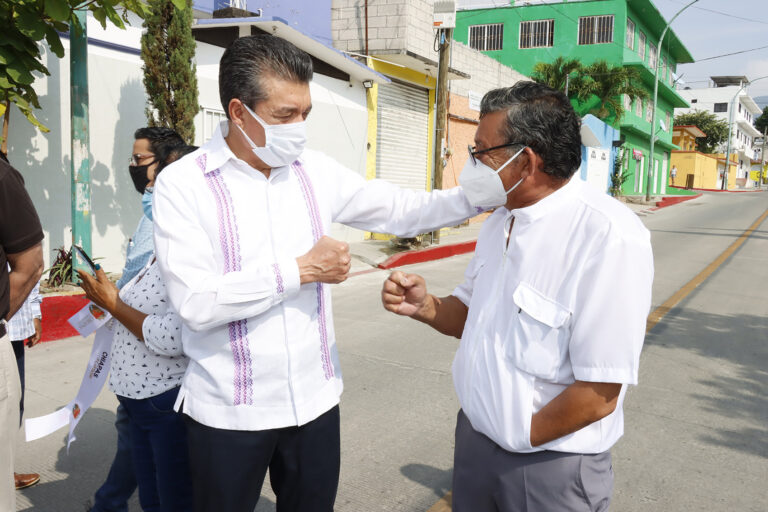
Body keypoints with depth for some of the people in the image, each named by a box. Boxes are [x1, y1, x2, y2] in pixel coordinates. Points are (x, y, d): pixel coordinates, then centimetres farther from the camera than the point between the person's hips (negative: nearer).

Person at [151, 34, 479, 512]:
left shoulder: (315, 171, 1)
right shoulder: (183, 184, -12)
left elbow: (400, 210, 7)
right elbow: (197, 303, -21)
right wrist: (302, 269, -19)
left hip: (315, 400, 4)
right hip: (229, 413, -3)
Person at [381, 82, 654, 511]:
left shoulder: (609, 237, -24)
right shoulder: (500, 221, 3)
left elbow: (599, 395, -23)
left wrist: (518, 439, -11)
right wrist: (427, 308, -7)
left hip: (550, 467, -7)